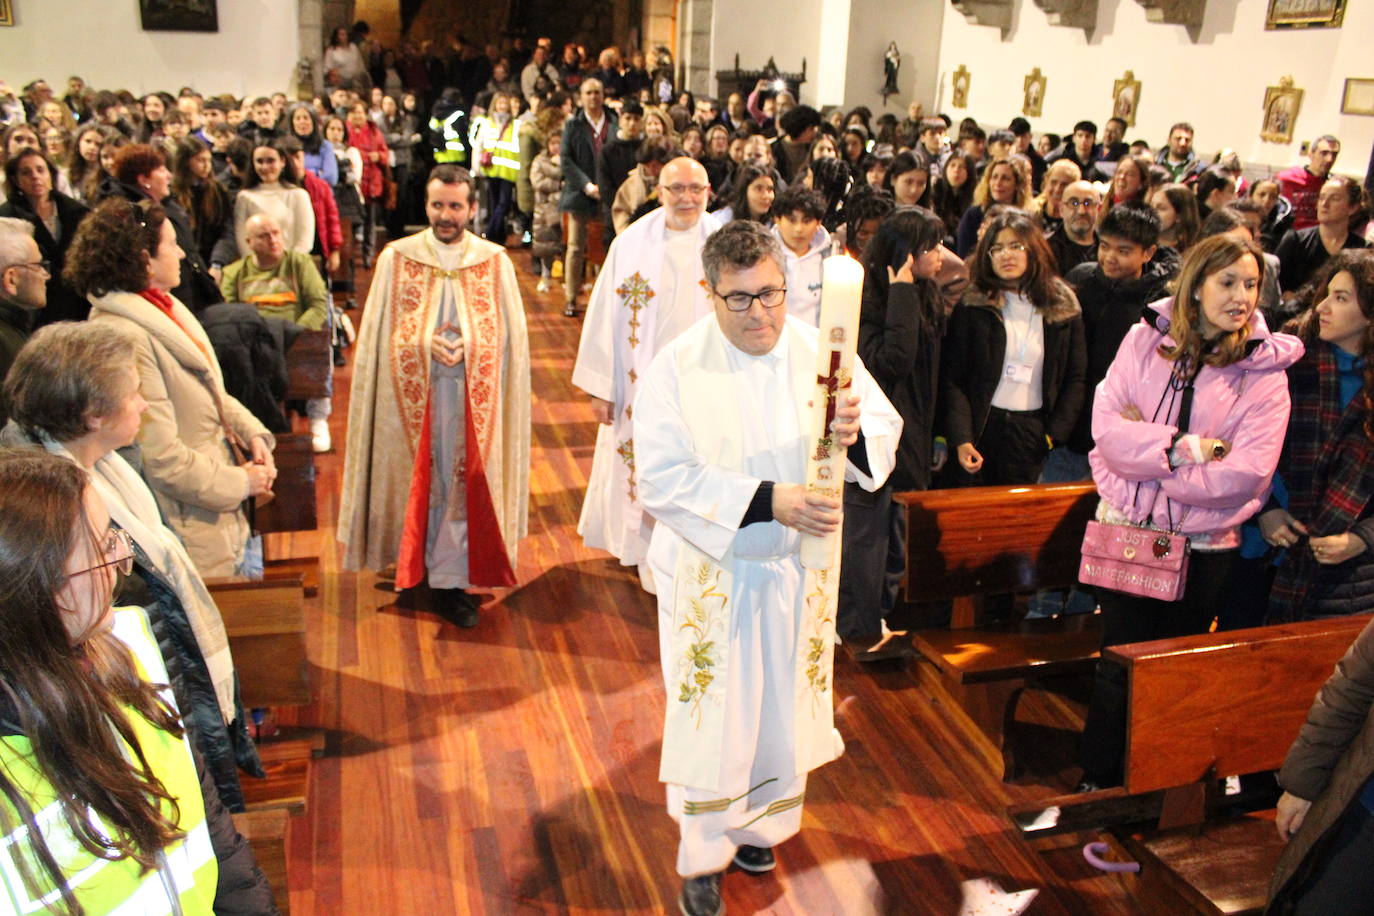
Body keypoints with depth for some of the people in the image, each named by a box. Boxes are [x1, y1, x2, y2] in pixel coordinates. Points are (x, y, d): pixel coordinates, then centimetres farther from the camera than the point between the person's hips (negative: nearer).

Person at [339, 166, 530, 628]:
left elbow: (510, 333, 2)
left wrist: (468, 346, -15)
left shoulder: (495, 261, 1)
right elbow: (381, 333, 2)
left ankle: (449, 579, 11)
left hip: (472, 396, 0)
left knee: (463, 481, 2)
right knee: (415, 478, 8)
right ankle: (411, 565, 27)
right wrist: (427, 345, -15)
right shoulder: (396, 258, 1)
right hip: (413, 393, 0)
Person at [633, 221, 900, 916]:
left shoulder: (819, 351, -6)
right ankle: (703, 858, 28)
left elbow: (887, 434, -4)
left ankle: (758, 824, 42)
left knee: (784, 703, 17)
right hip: (711, 570, -3)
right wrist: (765, 500, -28)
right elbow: (663, 478, -19)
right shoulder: (677, 367, -13)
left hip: (799, 568, 3)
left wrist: (855, 433, -29)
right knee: (713, 710, 7)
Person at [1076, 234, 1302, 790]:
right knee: (1118, 668, 8)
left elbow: (1246, 473, -16)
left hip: (1203, 544, 0)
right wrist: (1184, 448, -22)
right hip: (1126, 529, 1)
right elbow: (1107, 425, -11)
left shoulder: (1265, 368, -6)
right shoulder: (1145, 338, -1)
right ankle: (1097, 783, 23)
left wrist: (1144, 447, -14)